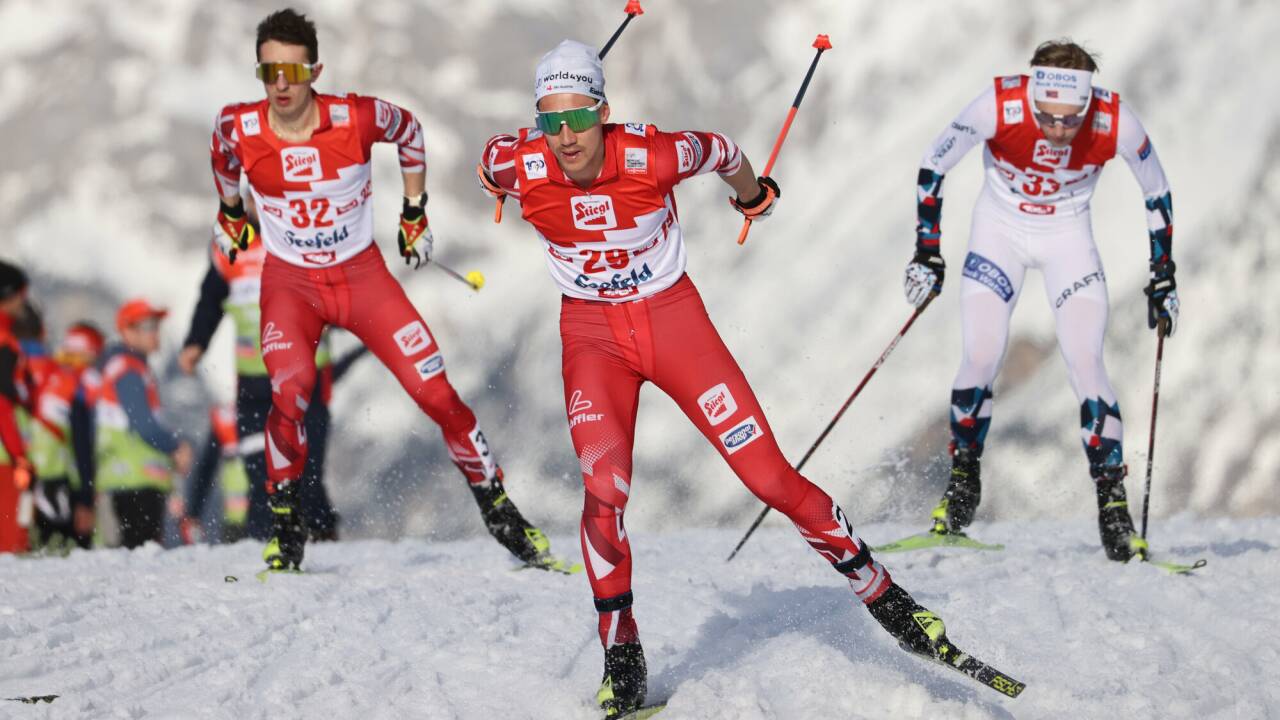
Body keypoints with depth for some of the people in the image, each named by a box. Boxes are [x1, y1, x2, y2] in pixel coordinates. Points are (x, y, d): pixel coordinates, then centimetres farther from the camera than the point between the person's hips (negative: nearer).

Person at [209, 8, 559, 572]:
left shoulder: (357, 118, -18)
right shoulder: (239, 128, -14)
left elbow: (408, 132, 5)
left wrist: (415, 213, 11)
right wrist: (230, 213, 25)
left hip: (362, 273, 0)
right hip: (290, 281, 0)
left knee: (436, 394, -6)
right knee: (290, 391, -27)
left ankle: (500, 513, 11)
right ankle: (283, 527, -9)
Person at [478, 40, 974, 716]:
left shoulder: (653, 155, -23)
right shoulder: (520, 167, -19)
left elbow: (723, 153, 0)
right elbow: (486, 160, 7)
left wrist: (753, 196, 22)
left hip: (673, 318, -1)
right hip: (592, 335, 1)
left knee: (770, 476, -4)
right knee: (603, 489, -20)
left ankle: (882, 594, 14)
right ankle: (621, 659, -2)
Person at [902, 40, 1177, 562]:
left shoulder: (1115, 123, -27)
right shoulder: (998, 107, -30)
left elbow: (1157, 194, -7)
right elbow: (933, 166, -12)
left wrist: (1163, 278, -3)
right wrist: (928, 253, -11)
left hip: (1069, 240, 0)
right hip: (999, 232, 0)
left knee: (1085, 364, -14)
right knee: (981, 361, -11)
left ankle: (1113, 503, -6)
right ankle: (963, 481, 12)